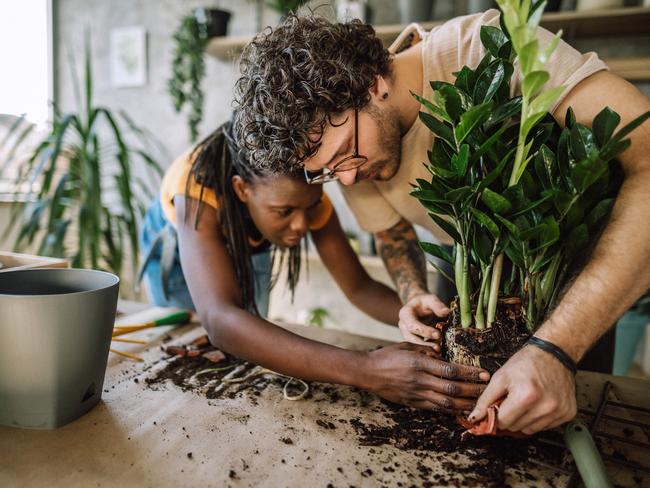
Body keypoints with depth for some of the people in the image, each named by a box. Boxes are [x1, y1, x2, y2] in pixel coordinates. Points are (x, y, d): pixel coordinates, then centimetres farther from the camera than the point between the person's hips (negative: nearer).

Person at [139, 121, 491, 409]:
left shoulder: (306, 195, -34)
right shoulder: (199, 188, -47)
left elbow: (360, 287, -29)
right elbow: (219, 320, -59)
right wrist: (363, 370, -70)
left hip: (247, 244, 2)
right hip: (178, 238, -2)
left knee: (253, 336, 12)